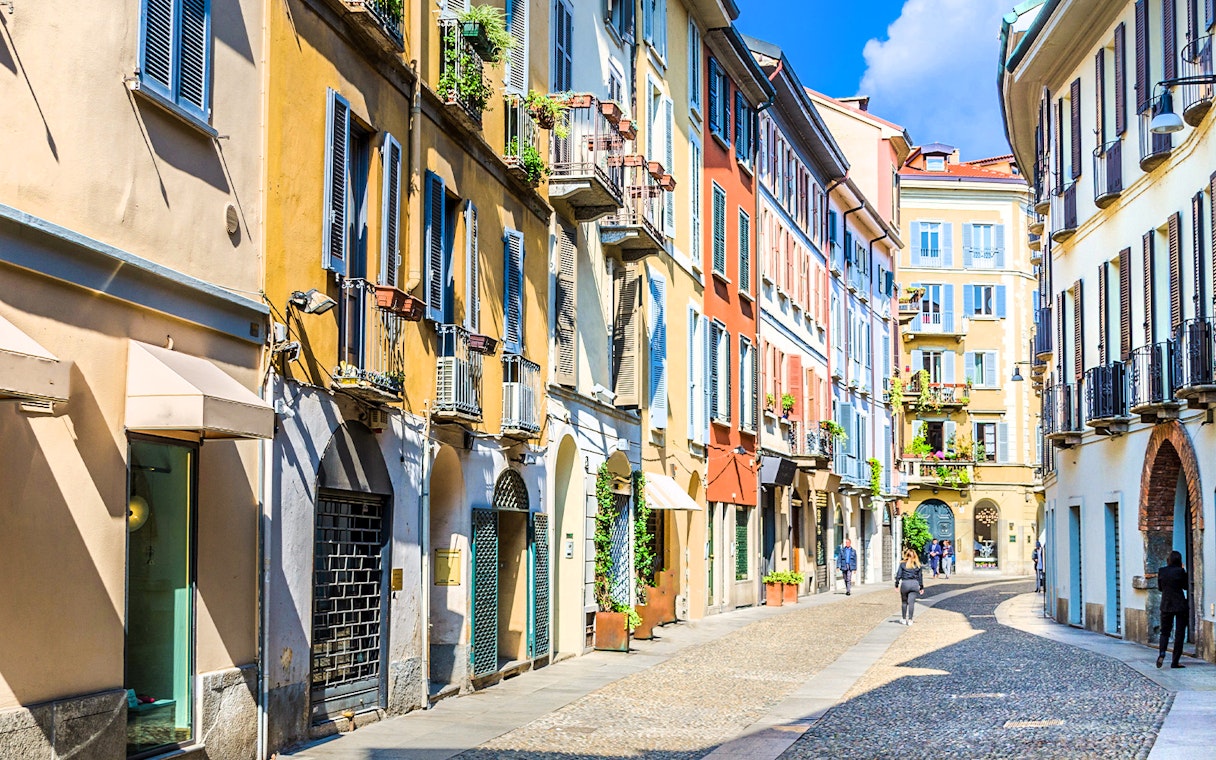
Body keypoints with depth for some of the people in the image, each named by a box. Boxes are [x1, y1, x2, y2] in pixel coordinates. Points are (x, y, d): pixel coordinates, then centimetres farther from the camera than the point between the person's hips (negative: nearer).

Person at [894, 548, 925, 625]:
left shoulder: (903, 564, 0)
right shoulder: (917, 565, 6)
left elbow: (898, 575, -2)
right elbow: (920, 576, 10)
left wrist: (896, 585, 5)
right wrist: (921, 587, 16)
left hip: (905, 583, -1)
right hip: (915, 584, 1)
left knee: (904, 602, 14)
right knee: (911, 602, 2)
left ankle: (904, 619, 21)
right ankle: (910, 620, 1)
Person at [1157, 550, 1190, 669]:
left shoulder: (1161, 571, -1)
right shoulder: (1180, 571, -11)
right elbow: (1185, 586, 1)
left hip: (1166, 605, 3)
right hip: (1181, 606, -3)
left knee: (1165, 631, 12)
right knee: (1179, 633, 5)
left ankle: (1161, 654, -13)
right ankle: (1175, 661, 4)